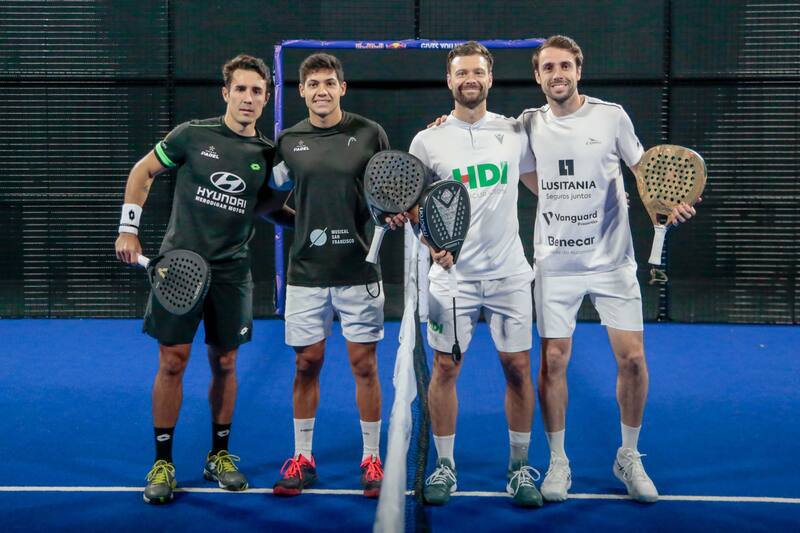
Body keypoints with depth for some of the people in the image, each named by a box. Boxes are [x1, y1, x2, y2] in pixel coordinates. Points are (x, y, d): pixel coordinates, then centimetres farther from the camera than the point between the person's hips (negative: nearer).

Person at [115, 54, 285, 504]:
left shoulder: (269, 154, 4)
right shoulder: (193, 135, -2)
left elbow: (276, 204, 15)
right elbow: (142, 172, 8)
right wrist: (129, 229, 3)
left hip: (231, 272, 2)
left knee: (225, 364, 8)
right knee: (173, 362, -1)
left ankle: (219, 456, 25)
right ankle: (163, 463, 12)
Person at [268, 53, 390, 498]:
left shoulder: (370, 134, -1)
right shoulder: (289, 141, 5)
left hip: (359, 270, -2)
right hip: (307, 271, 2)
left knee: (365, 365, 4)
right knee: (307, 365, 8)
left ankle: (372, 459, 17)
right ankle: (302, 458, 22)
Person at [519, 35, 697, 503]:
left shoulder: (611, 116, -1)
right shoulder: (529, 124, 3)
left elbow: (647, 171, 5)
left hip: (611, 260, -1)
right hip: (556, 264, 1)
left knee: (632, 358, -2)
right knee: (553, 360, 0)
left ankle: (629, 457, 19)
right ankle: (558, 462, 17)